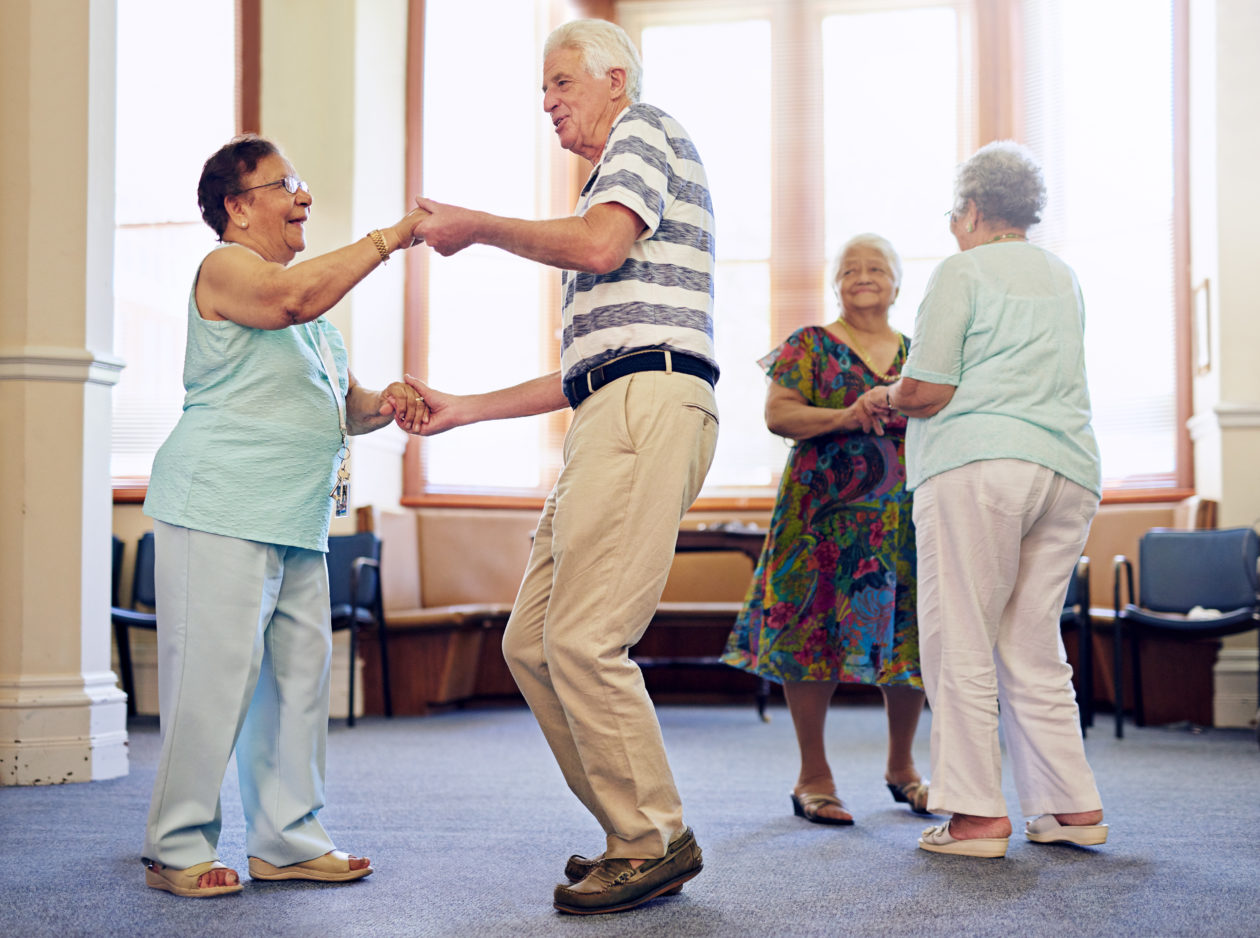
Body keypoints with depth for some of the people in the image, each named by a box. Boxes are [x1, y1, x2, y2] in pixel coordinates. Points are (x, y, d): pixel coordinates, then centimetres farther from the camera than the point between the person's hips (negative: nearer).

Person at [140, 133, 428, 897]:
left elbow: (342, 404, 27)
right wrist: (391, 237, -21)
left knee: (300, 677, 8)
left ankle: (287, 840, 16)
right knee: (214, 677, -7)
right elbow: (294, 297, -26)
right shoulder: (226, 269, -4)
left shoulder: (310, 307, 24)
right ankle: (177, 848, 3)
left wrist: (383, 405, 4)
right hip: (219, 512, -9)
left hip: (297, 521, 9)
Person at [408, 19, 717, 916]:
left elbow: (599, 244, -14)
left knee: (583, 639, -14)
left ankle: (653, 841, -4)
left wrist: (476, 225, 0)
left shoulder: (644, 128, 7)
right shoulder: (611, 196, 33)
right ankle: (636, 831, 11)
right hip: (615, 415, 10)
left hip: (649, 404, -10)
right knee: (533, 641, 6)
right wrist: (467, 408, 29)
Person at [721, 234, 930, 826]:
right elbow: (777, 413, -4)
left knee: (908, 635, 2)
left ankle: (901, 765, 20)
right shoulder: (810, 345, 6)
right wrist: (844, 418, -18)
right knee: (813, 632, -5)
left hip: (905, 514, 4)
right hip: (826, 512, -3)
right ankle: (813, 775, 5)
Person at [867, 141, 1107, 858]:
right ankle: (1075, 808, 12)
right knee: (1032, 645, 12)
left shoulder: (964, 269, 1)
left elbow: (926, 392, -7)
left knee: (962, 644, -2)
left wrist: (887, 398, 14)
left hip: (978, 466, -7)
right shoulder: (1065, 278, 23)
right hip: (1070, 470, 7)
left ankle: (978, 814, -3)